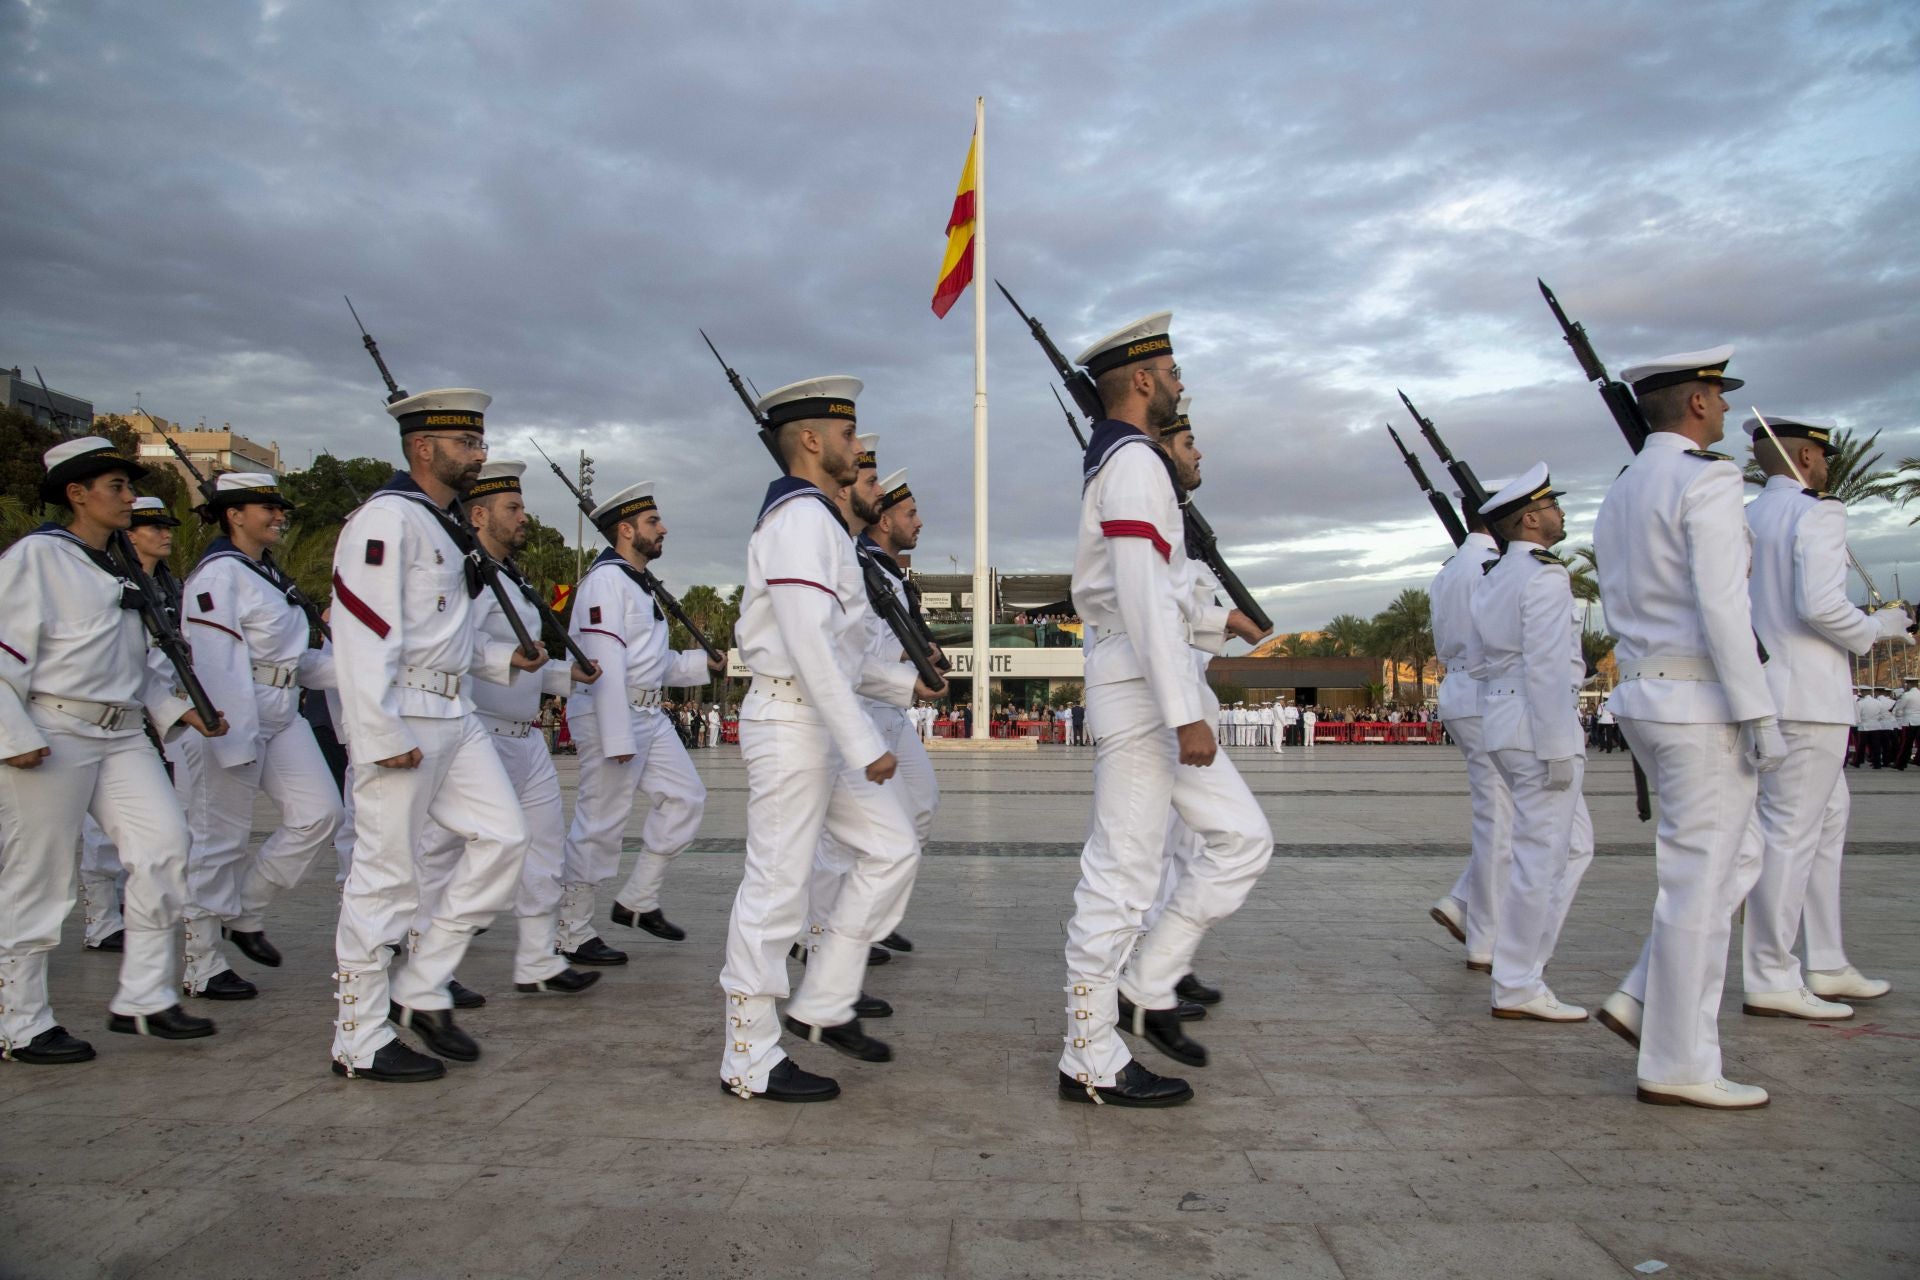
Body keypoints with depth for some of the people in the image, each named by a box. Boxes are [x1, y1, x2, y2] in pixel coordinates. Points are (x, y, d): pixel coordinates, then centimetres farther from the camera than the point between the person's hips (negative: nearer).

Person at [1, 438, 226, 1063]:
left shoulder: (120, 569, 17)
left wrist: (178, 708, 9)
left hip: (121, 735, 7)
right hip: (53, 739, -7)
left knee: (164, 844, -5)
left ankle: (142, 998, 6)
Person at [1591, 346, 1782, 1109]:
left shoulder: (1620, 494, 16)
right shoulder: (1705, 480, -12)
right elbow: (1721, 606, -19)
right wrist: (1760, 715, -17)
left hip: (1644, 697, 9)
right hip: (1703, 704, -9)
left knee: (1727, 867, 19)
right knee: (1699, 883, -2)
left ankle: (1641, 1003, 16)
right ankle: (1678, 1067, 7)